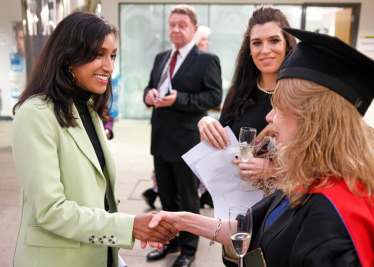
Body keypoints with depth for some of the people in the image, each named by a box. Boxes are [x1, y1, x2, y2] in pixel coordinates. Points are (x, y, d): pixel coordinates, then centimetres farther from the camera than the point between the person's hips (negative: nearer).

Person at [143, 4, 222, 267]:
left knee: (187, 198, 9)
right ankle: (170, 240, 38)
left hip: (187, 140, -6)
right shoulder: (161, 58, 13)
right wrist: (149, 94, -6)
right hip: (161, 138, 7)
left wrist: (179, 99, -25)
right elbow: (150, 86, 18)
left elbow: (215, 97, -15)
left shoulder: (207, 59, -8)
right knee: (166, 195, 19)